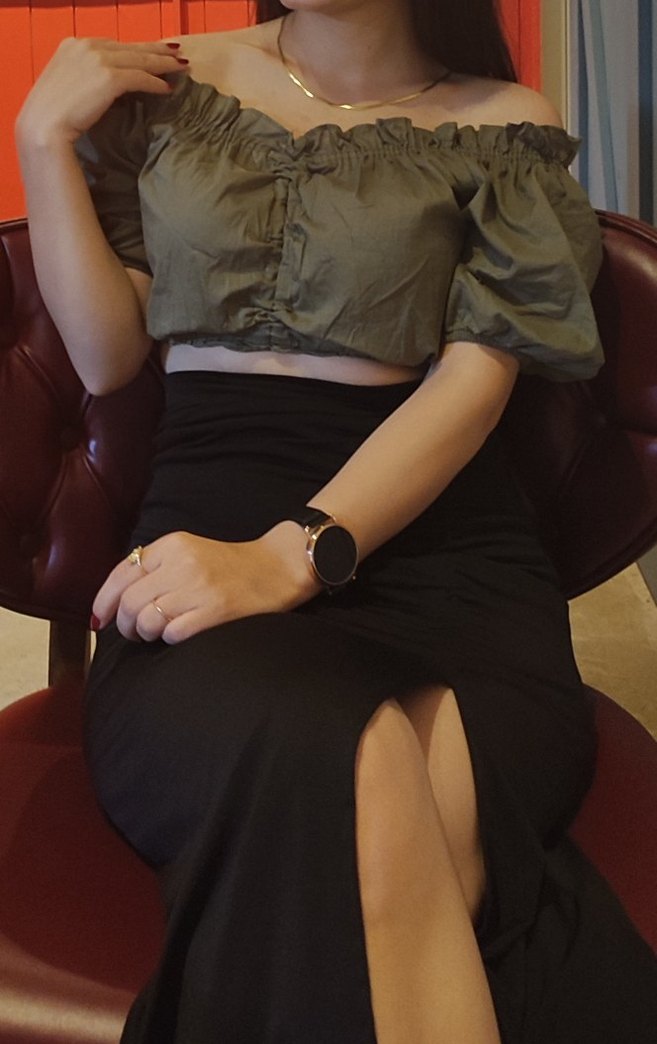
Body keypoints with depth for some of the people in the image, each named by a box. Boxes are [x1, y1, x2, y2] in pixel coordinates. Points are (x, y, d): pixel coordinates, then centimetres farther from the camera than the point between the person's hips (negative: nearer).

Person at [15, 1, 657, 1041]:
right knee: (336, 764, -36)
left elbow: (476, 380, -3)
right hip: (205, 523, 1)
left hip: (438, 537, 0)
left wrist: (294, 554, -17)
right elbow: (107, 355, 13)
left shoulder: (501, 126, 10)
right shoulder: (168, 88, 18)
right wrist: (45, 137, 5)